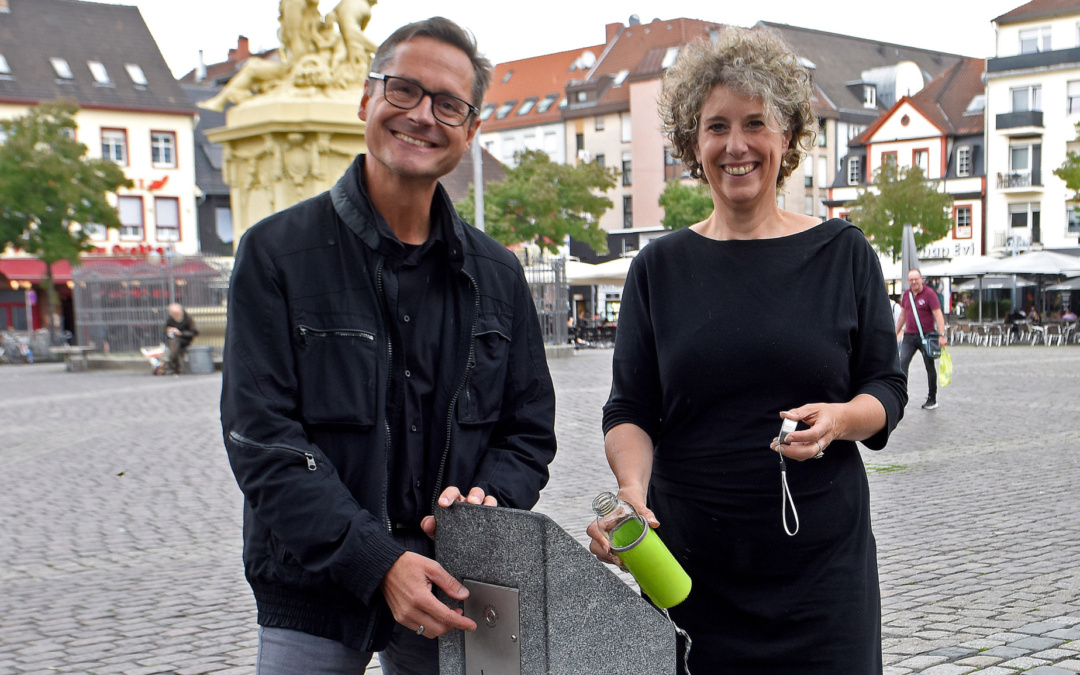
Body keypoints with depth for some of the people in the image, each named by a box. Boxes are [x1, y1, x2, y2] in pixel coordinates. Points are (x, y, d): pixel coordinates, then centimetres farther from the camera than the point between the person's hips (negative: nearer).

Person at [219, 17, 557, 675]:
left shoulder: (496, 273, 7)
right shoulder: (277, 252, -5)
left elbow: (531, 430, 11)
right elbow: (263, 438, -12)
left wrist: (487, 498, -11)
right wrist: (377, 562, -21)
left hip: (450, 596, 3)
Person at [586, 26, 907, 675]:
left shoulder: (842, 252, 4)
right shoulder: (660, 268, 5)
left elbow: (887, 389, 5)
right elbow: (630, 410, 2)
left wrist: (839, 419, -17)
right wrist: (632, 489, -18)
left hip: (821, 560, 0)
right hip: (687, 561, 0)